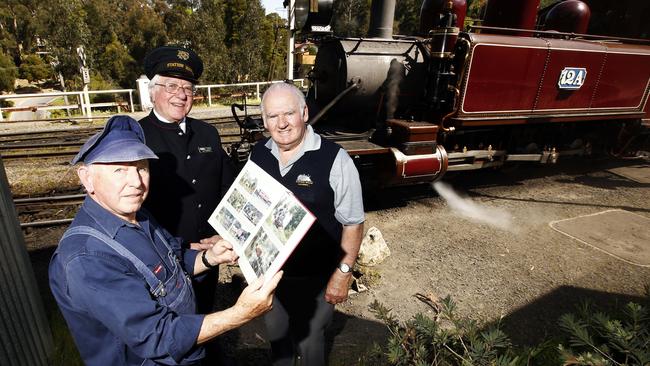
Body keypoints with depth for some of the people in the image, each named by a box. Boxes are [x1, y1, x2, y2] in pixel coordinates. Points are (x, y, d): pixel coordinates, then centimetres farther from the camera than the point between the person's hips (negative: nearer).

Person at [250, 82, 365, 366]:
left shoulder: (335, 160, -21)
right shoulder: (257, 155, -4)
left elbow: (352, 224, -14)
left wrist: (343, 273, -14)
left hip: (315, 278, -4)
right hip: (268, 272, 5)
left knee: (309, 342, 19)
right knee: (276, 334, 29)